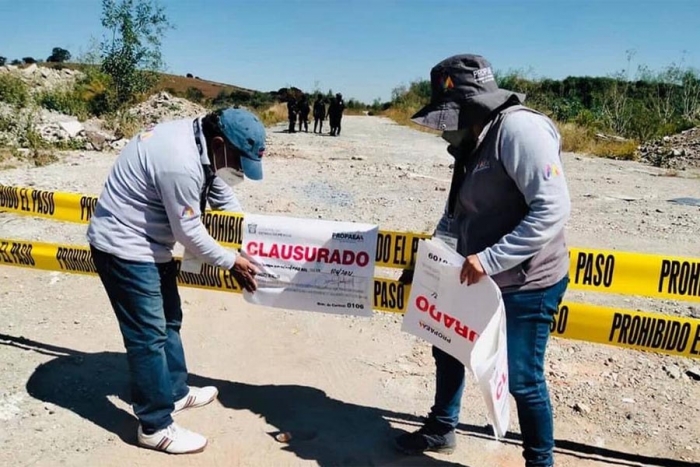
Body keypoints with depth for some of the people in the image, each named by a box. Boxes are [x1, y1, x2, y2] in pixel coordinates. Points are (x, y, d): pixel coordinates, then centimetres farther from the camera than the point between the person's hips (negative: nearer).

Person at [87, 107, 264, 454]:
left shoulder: (200, 141, -2)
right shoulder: (180, 163, -32)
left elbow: (224, 198, 9)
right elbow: (189, 233, -23)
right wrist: (232, 262, -9)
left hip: (148, 242, 10)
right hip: (124, 246, -10)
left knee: (168, 321, 20)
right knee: (149, 336, -1)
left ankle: (176, 392, 37)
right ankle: (156, 427, 14)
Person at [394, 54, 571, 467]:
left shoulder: (519, 128, -21)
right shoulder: (474, 142, 7)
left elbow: (553, 208, -28)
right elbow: (458, 213, 15)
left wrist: (490, 258, -29)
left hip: (526, 285, -9)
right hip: (478, 279, 9)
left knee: (523, 379, 5)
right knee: (448, 348, 20)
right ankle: (441, 430, 43)